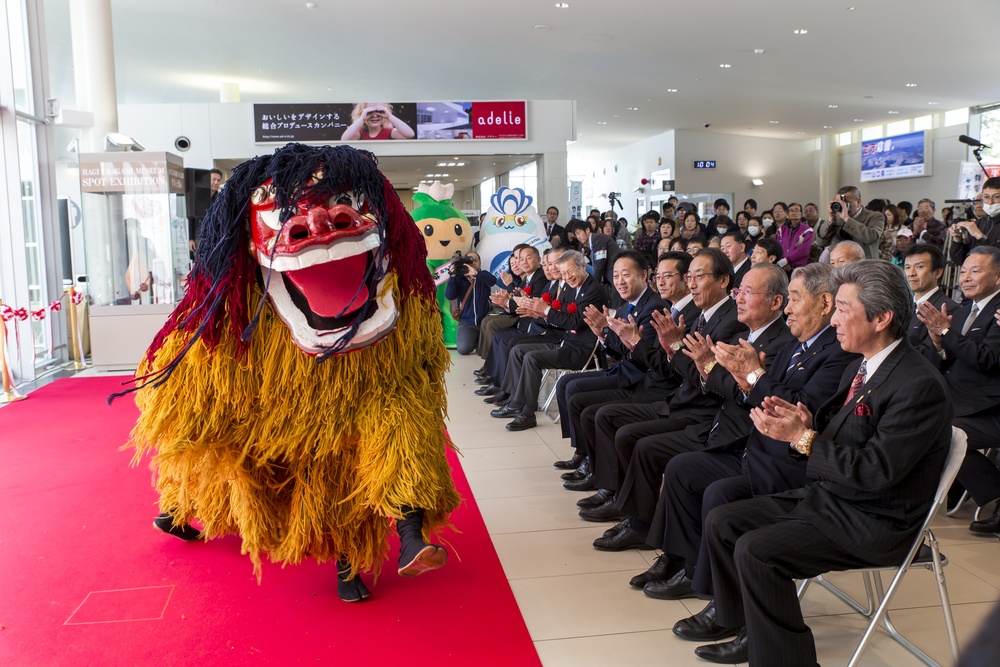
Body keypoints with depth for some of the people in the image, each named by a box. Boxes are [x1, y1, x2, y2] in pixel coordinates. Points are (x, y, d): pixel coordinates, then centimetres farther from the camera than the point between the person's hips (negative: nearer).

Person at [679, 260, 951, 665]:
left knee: (757, 550, -25)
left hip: (873, 522, -9)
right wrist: (803, 423, -8)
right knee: (721, 522, 4)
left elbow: (877, 470, -26)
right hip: (826, 496, 9)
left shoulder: (919, 385, -21)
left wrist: (801, 437, -24)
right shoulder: (859, 370, 9)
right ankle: (735, 619, 24)